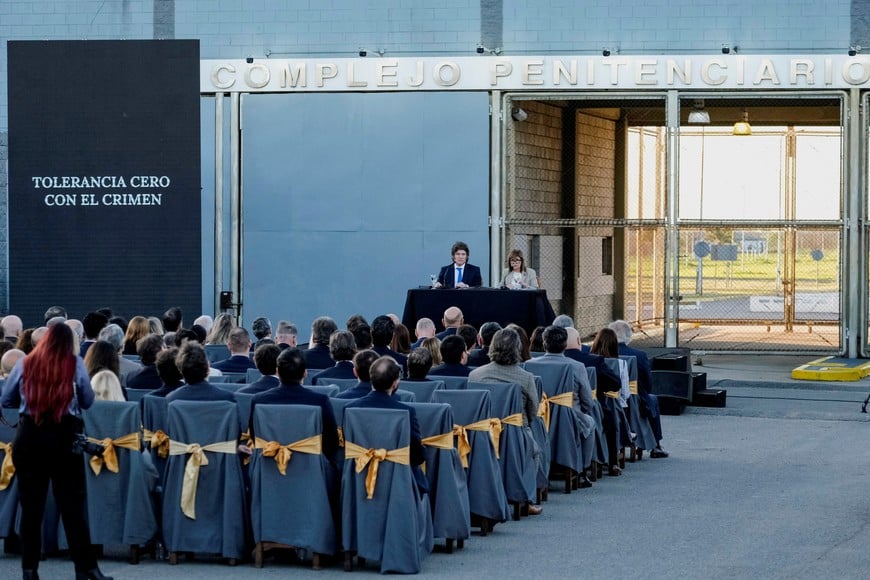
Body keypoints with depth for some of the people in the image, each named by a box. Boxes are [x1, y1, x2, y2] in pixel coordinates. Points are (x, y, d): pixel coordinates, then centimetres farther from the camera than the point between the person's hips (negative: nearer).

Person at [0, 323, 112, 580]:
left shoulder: (25, 364, 3)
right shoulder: (75, 364, 0)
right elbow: (88, 401, 7)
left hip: (29, 436, 1)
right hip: (65, 437, -1)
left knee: (31, 505, 7)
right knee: (73, 504, 2)